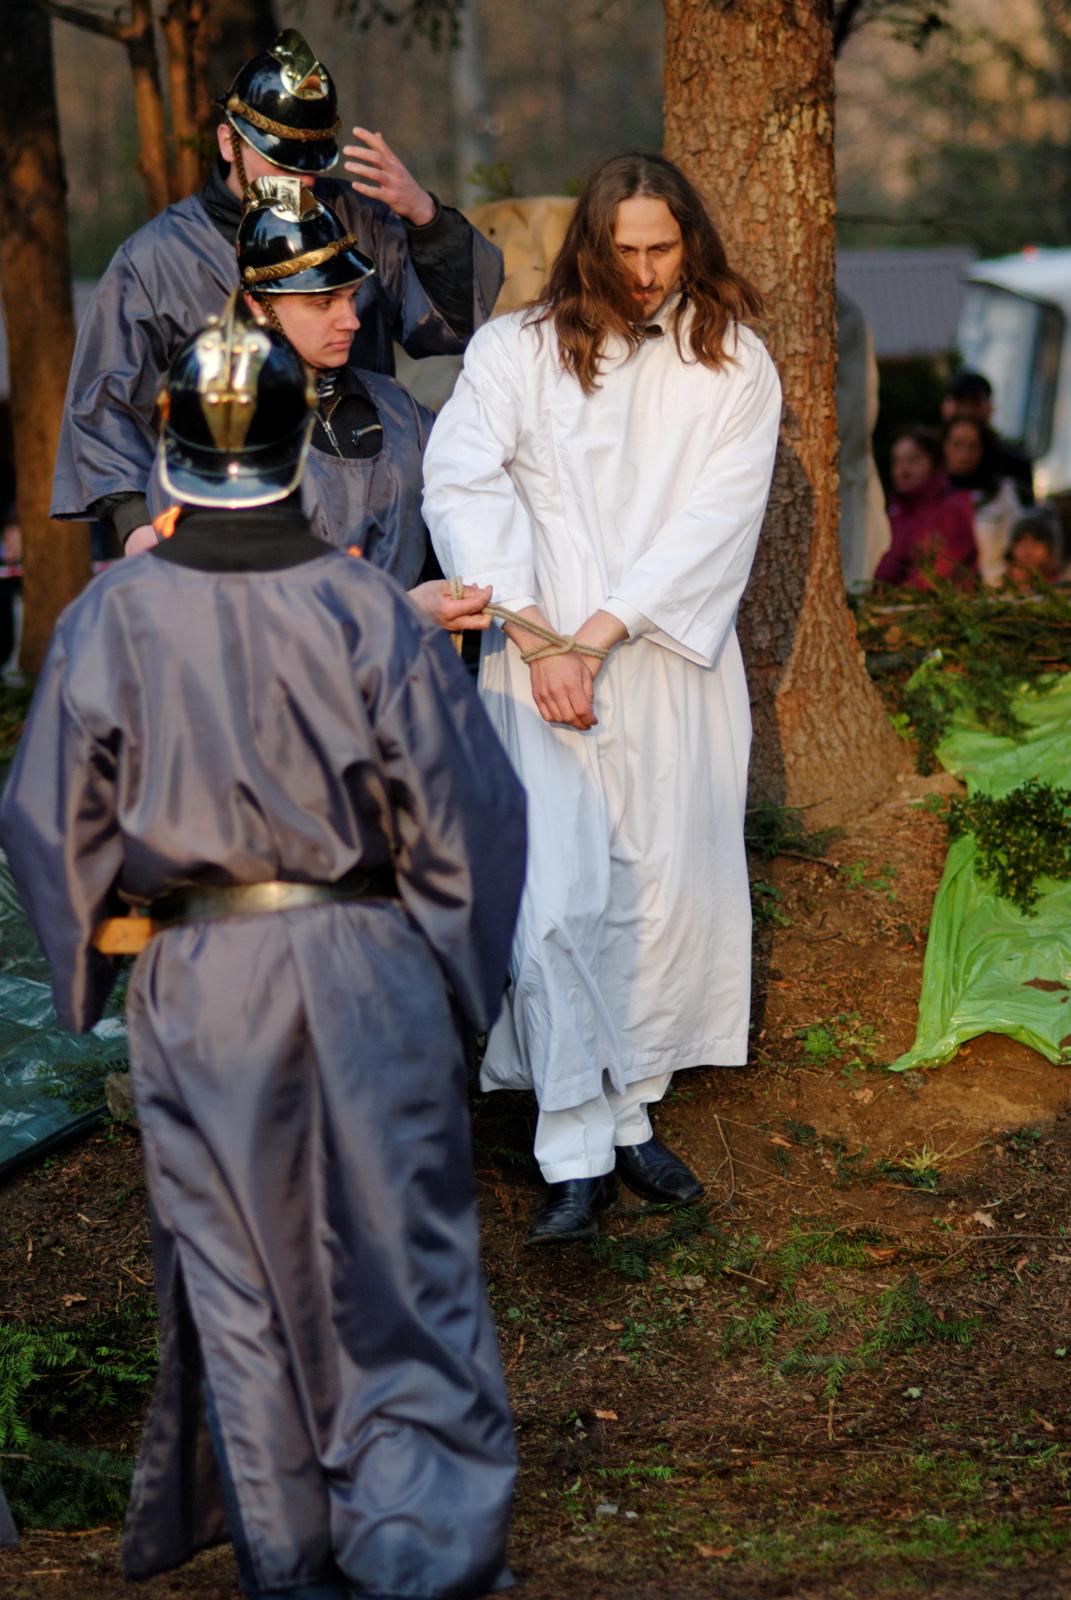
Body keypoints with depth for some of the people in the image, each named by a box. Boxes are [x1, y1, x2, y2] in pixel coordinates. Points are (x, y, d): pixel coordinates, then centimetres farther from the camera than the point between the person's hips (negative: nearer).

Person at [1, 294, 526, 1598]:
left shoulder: (113, 618, -10)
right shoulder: (368, 613, -11)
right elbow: (461, 815, -5)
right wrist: (458, 975, 11)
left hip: (196, 985, 1)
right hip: (367, 965, 0)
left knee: (240, 1273, 13)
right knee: (398, 1252, 11)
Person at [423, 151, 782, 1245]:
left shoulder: (732, 366, 5)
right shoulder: (517, 351, 4)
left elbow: (717, 520, -5)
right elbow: (461, 484, -6)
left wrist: (600, 632, -14)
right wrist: (536, 639, -16)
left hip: (674, 663, 2)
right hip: (545, 662, -2)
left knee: (667, 895, 4)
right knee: (558, 899, -11)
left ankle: (630, 1114, 20)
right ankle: (576, 1157, -7)